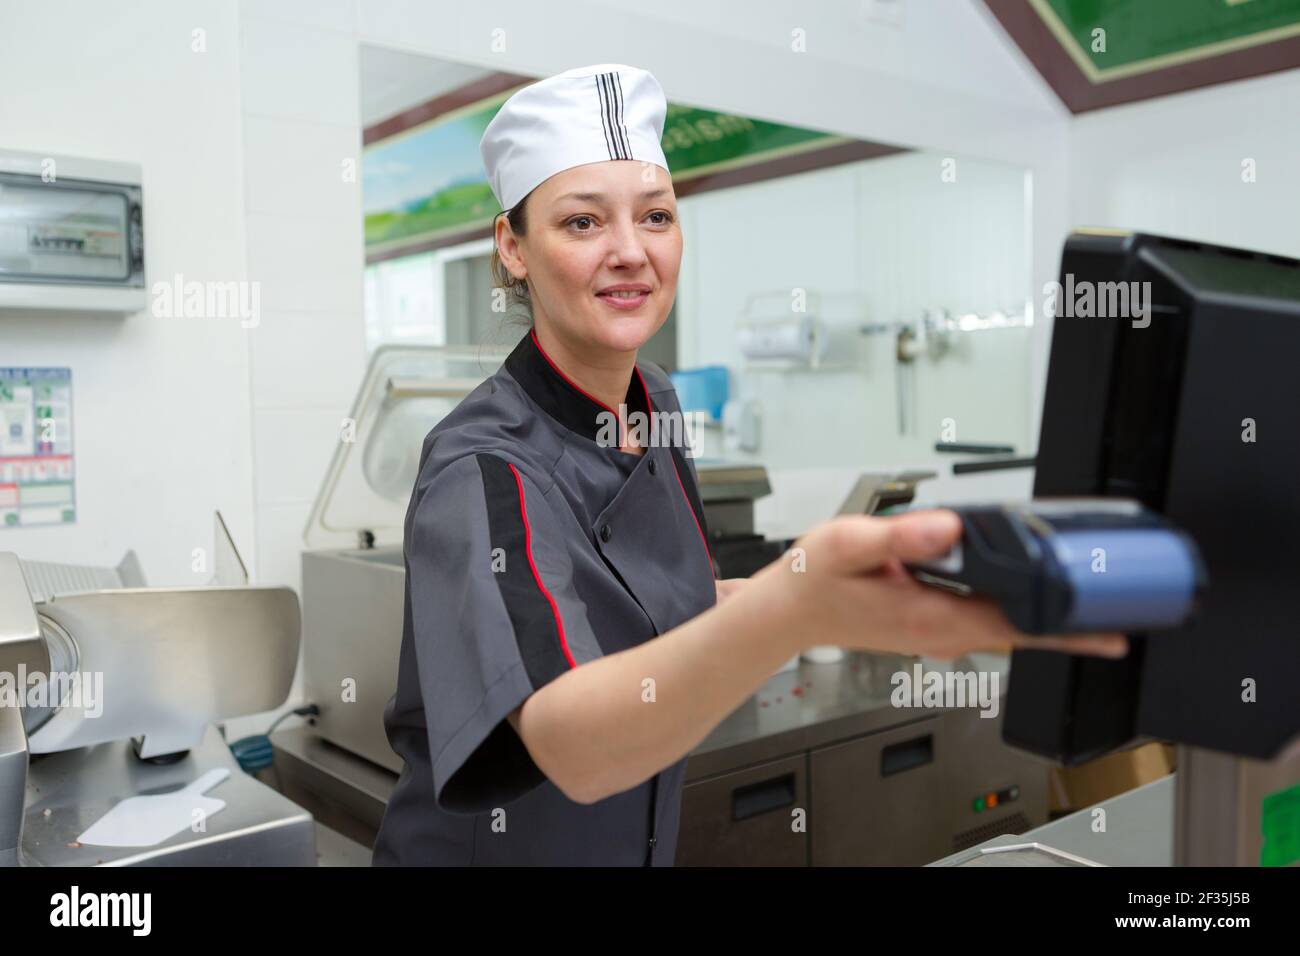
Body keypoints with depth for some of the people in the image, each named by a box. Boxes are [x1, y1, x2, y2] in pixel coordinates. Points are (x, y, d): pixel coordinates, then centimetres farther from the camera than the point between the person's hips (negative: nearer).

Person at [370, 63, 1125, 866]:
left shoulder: (655, 399, -5)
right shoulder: (482, 471, -27)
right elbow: (571, 745, -43)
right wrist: (795, 610, -60)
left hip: (642, 837, 6)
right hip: (491, 843, -6)